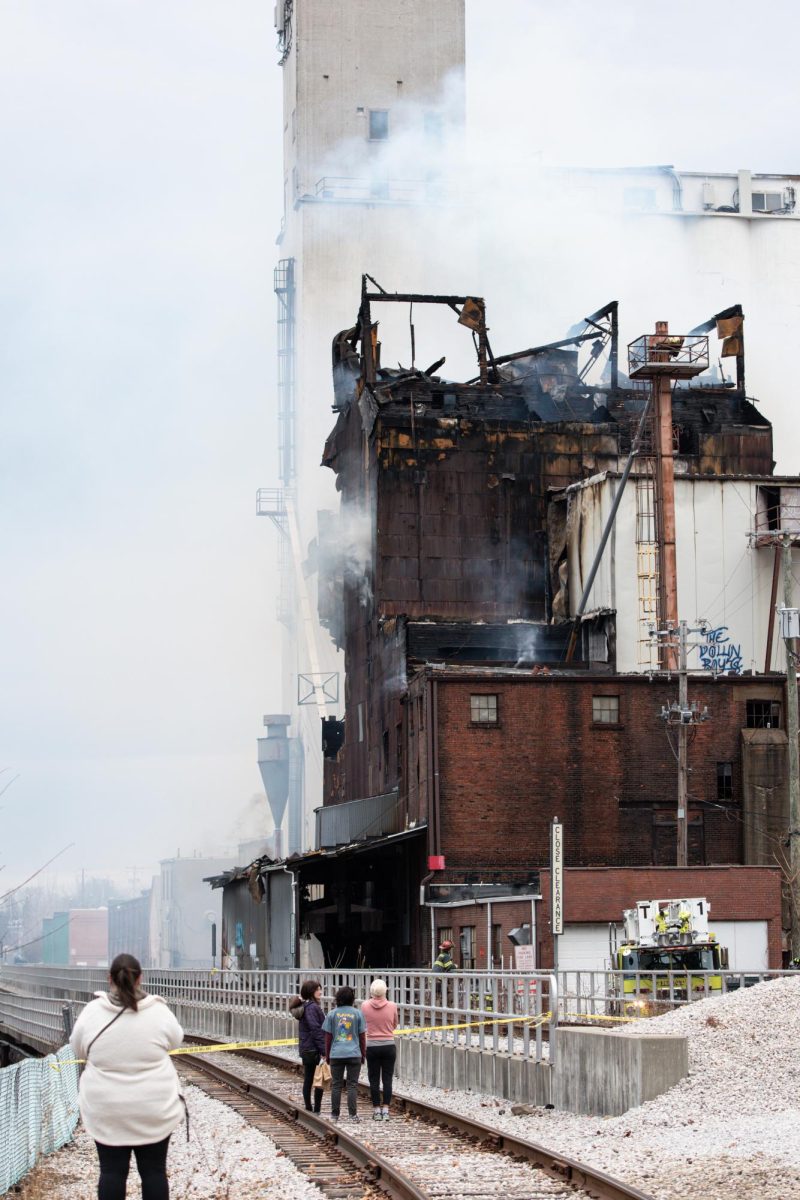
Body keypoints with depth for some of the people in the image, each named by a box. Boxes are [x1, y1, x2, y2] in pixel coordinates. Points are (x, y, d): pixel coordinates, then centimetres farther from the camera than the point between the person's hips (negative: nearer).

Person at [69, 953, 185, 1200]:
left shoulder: (92, 1011, -11)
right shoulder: (158, 1011, -12)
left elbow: (79, 1050, 4)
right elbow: (175, 1041, 7)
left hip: (106, 1110, 0)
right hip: (154, 1108, 0)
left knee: (112, 1171, 8)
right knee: (153, 1171, 9)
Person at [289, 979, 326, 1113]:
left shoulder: (305, 1006, 14)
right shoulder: (312, 1007, -16)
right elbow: (316, 1030, -20)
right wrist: (323, 1050, -19)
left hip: (306, 1048, 10)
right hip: (313, 1049, -10)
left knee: (308, 1079, 11)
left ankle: (308, 1109, 15)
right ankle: (317, 1110, -6)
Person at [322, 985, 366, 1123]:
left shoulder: (332, 1014, 1)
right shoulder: (357, 1014, -1)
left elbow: (328, 1037, 4)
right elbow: (362, 1036, 3)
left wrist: (327, 1055, 13)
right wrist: (363, 1054, 13)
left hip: (336, 1055, 1)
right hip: (354, 1054, -1)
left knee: (336, 1085, 7)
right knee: (352, 1085, 2)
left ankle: (334, 1114, 9)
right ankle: (353, 1114, -1)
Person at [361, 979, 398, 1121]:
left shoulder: (365, 1006, -8)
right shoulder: (392, 1006, -7)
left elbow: (363, 1025, 6)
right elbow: (394, 1025, 7)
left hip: (372, 1046, 0)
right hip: (389, 1046, 0)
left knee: (374, 1080, 8)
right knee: (387, 1079, 6)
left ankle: (376, 1110, 9)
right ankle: (385, 1110, 4)